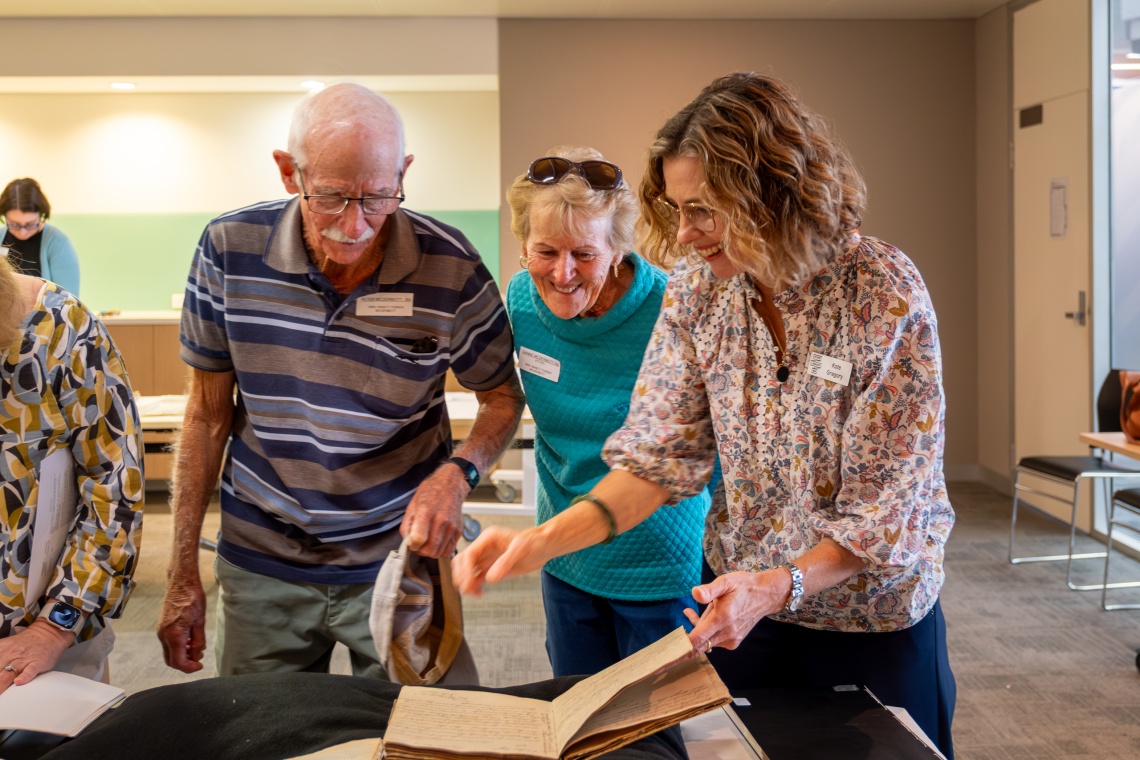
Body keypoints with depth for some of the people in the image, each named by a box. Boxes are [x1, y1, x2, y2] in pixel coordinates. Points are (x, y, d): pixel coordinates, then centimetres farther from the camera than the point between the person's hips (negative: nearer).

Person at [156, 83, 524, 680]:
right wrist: (182, 574, 1)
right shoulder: (229, 248, -10)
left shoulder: (450, 268, -15)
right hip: (262, 565, 1)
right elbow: (208, 414, -1)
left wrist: (457, 473, -21)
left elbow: (502, 396, 1)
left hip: (401, 557, -1)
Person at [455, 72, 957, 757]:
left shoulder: (884, 292, -22)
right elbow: (659, 451, -10)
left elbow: (887, 502, -20)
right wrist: (544, 540, -23)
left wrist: (780, 586, -34)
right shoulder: (697, 288, -8)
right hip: (744, 602, 4)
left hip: (875, 614, -4)